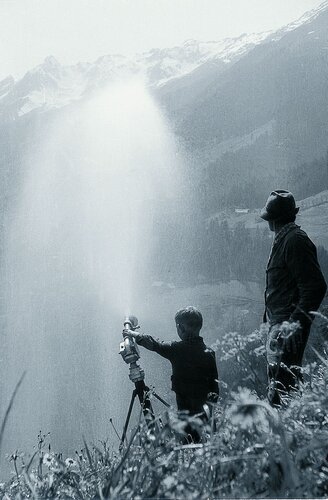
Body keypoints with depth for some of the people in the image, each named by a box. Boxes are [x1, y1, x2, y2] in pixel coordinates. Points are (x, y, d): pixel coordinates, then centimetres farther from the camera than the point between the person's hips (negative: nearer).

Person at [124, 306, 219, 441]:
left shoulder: (176, 349, -11)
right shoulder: (209, 352, -2)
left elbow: (154, 345, 2)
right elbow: (214, 380, 2)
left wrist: (136, 335, 16)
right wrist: (213, 397, 13)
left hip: (184, 403, -4)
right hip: (202, 403, 4)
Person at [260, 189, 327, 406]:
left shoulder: (295, 240, -14)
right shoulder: (283, 240, 16)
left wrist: (296, 322, -25)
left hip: (288, 325, -11)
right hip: (279, 323, 11)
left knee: (281, 385, -11)